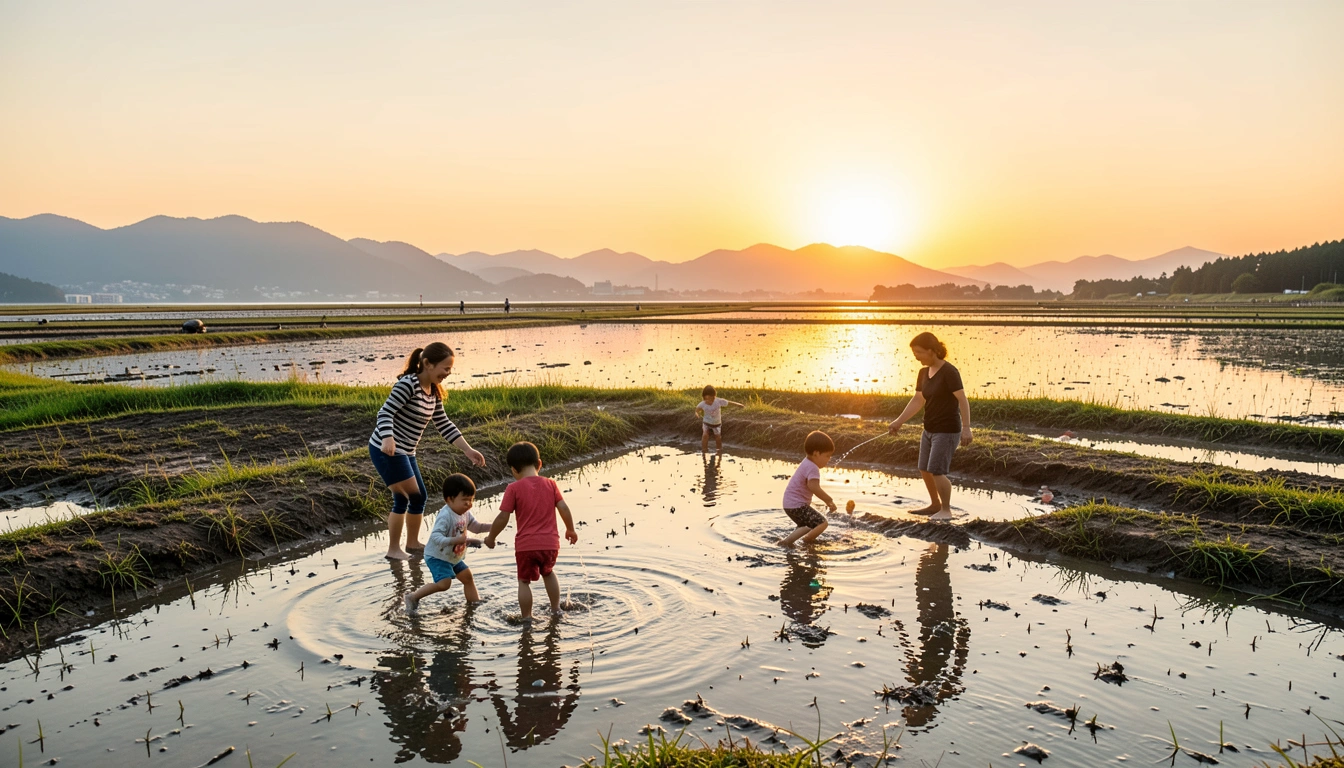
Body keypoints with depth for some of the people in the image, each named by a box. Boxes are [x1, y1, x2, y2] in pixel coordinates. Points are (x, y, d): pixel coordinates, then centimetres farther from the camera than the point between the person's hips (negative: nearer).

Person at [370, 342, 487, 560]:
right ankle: (393, 549, 7)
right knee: (405, 497, -7)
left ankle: (412, 542, 33)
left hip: (405, 452, 9)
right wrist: (387, 439, -40)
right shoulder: (408, 384, -18)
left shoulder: (433, 392, 8)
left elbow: (444, 425, 12)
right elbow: (385, 413, -23)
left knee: (419, 496, 16)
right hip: (386, 450, -9)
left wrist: (468, 450, 6)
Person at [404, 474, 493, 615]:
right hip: (437, 556, -9)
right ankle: (413, 597, -7)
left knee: (467, 576, 13)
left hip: (454, 557, 9)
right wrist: (455, 540, -51)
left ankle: (475, 603, 28)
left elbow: (475, 527, 15)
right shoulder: (445, 516, -29)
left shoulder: (465, 513, 0)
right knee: (444, 583, -20)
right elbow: (436, 537, -38)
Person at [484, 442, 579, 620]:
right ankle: (555, 609, 37)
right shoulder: (550, 484, 2)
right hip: (550, 543, 4)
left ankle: (526, 617, 23)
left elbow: (503, 518, -10)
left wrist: (491, 537, 6)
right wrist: (570, 530, 14)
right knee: (548, 572, 30)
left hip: (526, 545, -4)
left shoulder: (514, 488, -8)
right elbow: (564, 508, -1)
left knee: (524, 581, 16)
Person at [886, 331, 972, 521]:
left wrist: (966, 428, -24)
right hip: (929, 430, 8)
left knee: (937, 471, -11)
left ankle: (946, 511, 5)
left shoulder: (949, 372, -17)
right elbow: (917, 401, 11)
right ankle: (935, 505, 32)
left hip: (947, 431, -8)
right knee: (924, 470, 14)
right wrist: (898, 422, 7)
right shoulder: (924, 373, 6)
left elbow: (963, 400, -19)